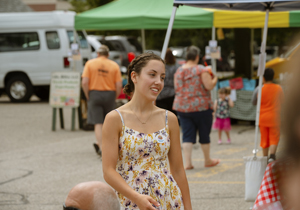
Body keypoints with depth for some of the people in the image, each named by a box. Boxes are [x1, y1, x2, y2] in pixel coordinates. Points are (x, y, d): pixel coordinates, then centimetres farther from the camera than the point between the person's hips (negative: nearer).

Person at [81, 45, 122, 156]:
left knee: (98, 123, 0)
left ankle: (100, 146, -11)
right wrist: (114, 98, 7)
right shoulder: (114, 65, 1)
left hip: (94, 93, -1)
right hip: (110, 94, 1)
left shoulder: (90, 63, -1)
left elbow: (85, 82, -10)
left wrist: (88, 96, 2)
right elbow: (119, 85, -6)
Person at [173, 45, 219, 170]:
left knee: (187, 135, 4)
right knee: (204, 134, 11)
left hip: (182, 107, 4)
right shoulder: (201, 70, -10)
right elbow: (209, 86, -15)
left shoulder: (179, 71, 6)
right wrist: (214, 79, 4)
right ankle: (207, 160, 24)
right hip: (201, 106, -4)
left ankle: (187, 162, -6)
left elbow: (177, 88, 13)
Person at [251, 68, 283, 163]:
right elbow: (281, 100, 9)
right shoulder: (278, 88, -6)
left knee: (264, 138, 12)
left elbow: (254, 102, -1)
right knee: (274, 138, 4)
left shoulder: (260, 90, -10)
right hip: (274, 118, 0)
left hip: (262, 117, 0)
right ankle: (272, 154, -18)